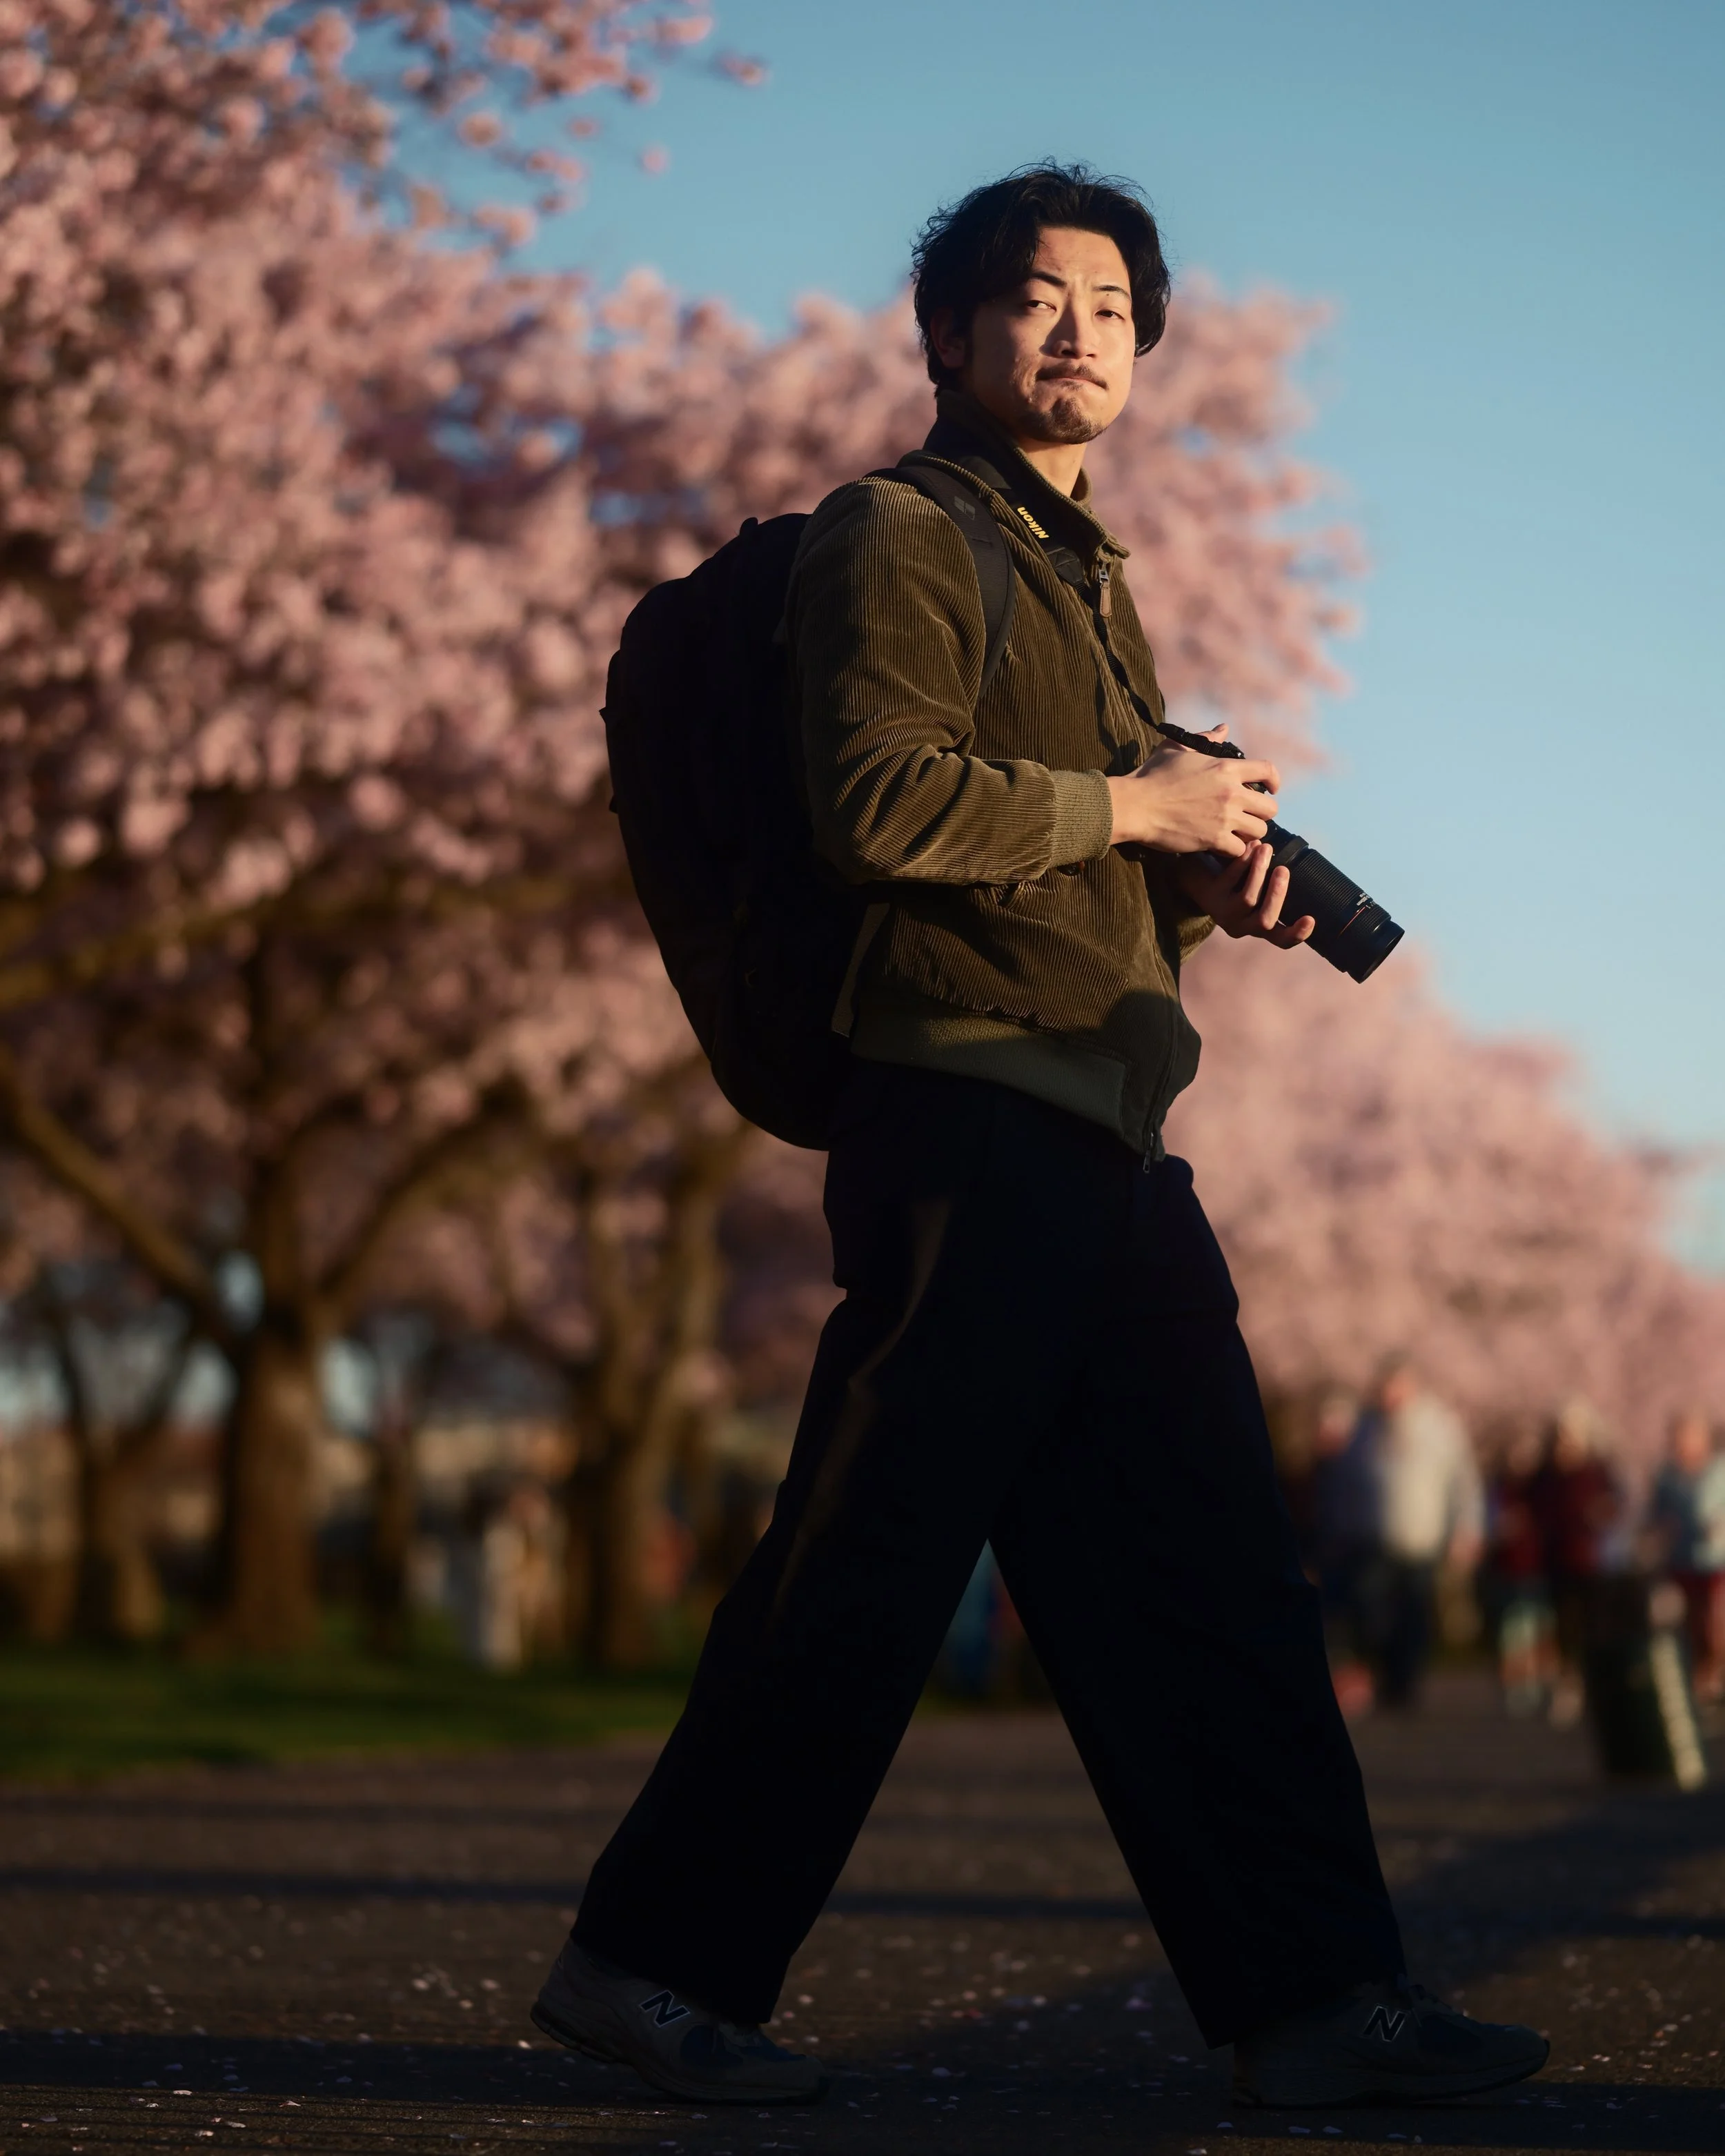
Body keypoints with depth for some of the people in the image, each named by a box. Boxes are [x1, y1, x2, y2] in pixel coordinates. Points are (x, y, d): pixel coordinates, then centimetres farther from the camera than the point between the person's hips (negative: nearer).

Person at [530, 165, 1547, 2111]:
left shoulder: (1089, 575, 25)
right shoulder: (897, 540, -2)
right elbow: (881, 798, -18)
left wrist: (1216, 877, 9)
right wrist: (1137, 806, -11)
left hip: (1109, 1149, 9)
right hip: (969, 1125, -9)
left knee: (1214, 1582, 4)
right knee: (864, 1572, -7)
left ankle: (1314, 2000, 5)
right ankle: (654, 1964, 2)